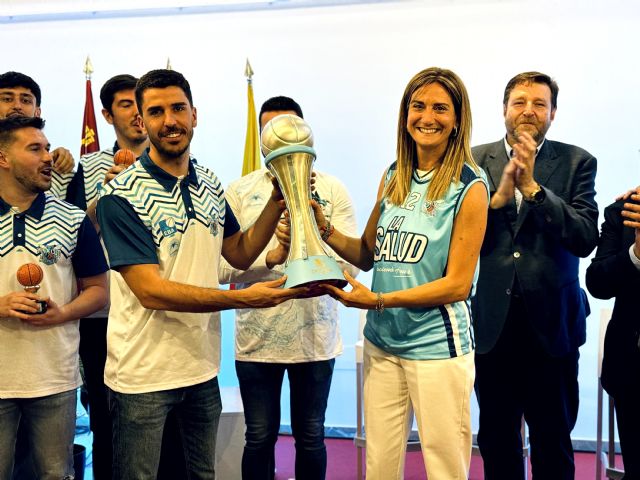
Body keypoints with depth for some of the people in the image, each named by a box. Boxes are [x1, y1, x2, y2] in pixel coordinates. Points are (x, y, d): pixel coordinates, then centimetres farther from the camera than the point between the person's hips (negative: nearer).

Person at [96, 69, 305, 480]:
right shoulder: (121, 196, -16)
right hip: (142, 373, -6)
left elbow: (240, 254, 11)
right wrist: (244, 299, -26)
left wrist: (277, 204, -3)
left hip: (202, 365, 6)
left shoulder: (210, 185, 4)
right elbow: (150, 290, -22)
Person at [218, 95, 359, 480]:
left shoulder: (332, 190, 0)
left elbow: (350, 264, -8)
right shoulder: (239, 192, 1)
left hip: (315, 337, 0)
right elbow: (222, 265, -7)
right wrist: (271, 257, -22)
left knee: (311, 438, 14)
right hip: (256, 337, 0)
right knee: (260, 438, 12)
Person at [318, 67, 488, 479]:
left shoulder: (470, 186, -8)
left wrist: (378, 300, -18)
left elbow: (457, 284, -11)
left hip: (437, 348, -5)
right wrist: (324, 228, -3)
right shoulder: (393, 178, 7)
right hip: (382, 342, 5)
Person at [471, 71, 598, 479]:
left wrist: (532, 186, -19)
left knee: (553, 443, 10)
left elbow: (586, 238, -12)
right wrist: (500, 194, -18)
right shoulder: (476, 161, 3)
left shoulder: (577, 163, 0)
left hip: (551, 322, -1)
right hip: (492, 321, 1)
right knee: (497, 441, 15)